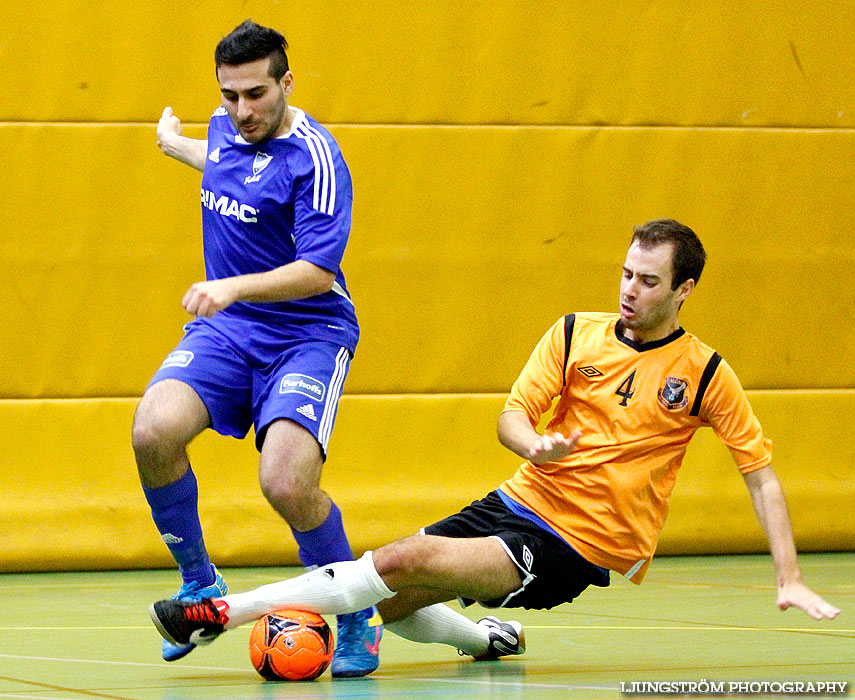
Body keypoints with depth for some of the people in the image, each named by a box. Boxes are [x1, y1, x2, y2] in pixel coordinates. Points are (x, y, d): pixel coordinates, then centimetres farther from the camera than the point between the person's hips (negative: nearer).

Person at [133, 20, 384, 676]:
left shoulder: (315, 158, -18)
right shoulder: (225, 129, 5)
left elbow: (319, 272, -24)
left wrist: (234, 287, -37)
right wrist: (178, 145, 51)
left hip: (308, 333, -6)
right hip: (225, 327, 6)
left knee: (286, 483, -26)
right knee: (154, 431, -23)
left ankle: (358, 617, 0)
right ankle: (200, 584, -1)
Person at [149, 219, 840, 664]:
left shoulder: (705, 373, -2)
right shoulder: (576, 334, 4)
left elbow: (761, 471, 3)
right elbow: (512, 415, 1)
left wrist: (790, 579, -4)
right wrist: (536, 445, -24)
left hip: (577, 547, -5)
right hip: (520, 501, 5)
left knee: (406, 562, -22)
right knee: (394, 602, -7)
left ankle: (225, 609, -21)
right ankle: (488, 638, 25)